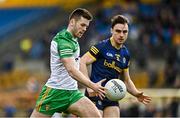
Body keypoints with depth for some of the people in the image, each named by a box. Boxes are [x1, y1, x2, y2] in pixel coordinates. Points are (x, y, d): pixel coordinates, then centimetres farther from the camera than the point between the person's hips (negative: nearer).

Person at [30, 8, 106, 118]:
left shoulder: (73, 40, 12)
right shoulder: (63, 40, -17)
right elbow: (71, 70, -29)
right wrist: (92, 86, -36)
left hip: (72, 92, 8)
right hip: (55, 92, -8)